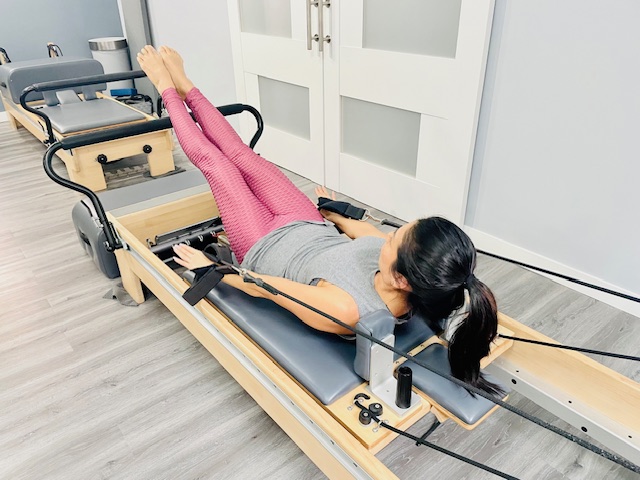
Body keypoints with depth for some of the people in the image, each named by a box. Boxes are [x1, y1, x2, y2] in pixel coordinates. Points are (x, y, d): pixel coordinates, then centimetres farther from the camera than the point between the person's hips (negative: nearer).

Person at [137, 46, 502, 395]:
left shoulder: (345, 310, -43)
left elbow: (262, 288, -28)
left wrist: (209, 267, -12)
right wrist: (334, 212, 18)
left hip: (266, 245, -4)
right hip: (316, 229, 5)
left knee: (213, 160, 5)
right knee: (243, 155, 13)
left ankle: (168, 89, 34)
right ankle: (183, 86, 38)